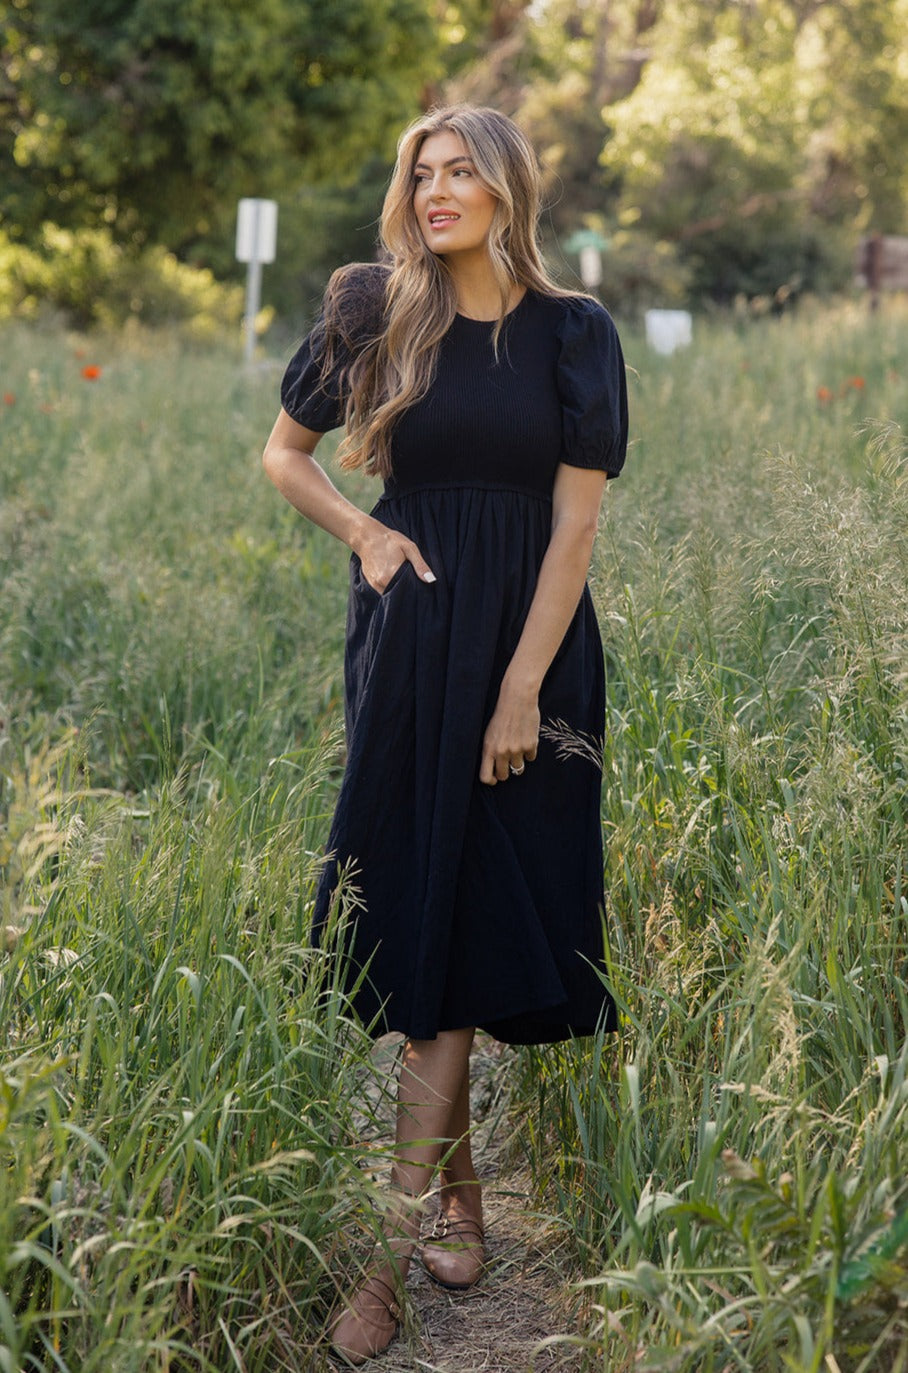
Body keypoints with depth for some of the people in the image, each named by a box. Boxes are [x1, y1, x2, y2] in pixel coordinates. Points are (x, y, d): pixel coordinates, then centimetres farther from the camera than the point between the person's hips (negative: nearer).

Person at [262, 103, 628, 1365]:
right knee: (416, 917, 3)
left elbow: (575, 522, -6)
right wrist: (361, 531, -3)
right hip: (408, 637, 2)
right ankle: (458, 1202, 18)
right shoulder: (378, 319, 3)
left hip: (527, 642, -2)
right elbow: (283, 453, 15)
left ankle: (396, 1246, 0)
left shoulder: (571, 334, -2)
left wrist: (522, 689, -13)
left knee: (460, 931, -3)